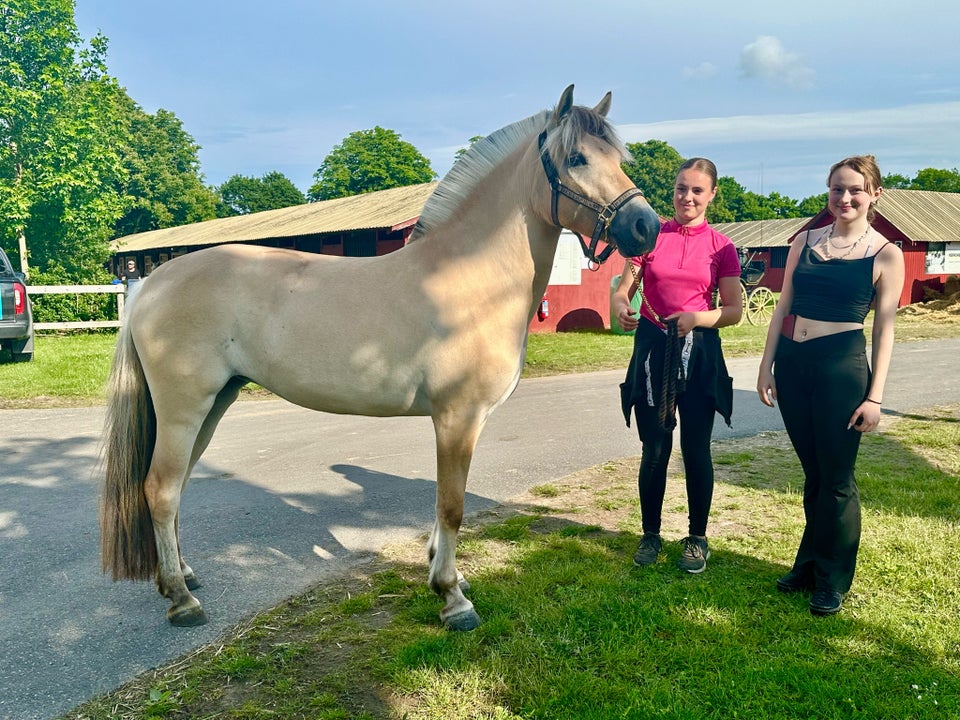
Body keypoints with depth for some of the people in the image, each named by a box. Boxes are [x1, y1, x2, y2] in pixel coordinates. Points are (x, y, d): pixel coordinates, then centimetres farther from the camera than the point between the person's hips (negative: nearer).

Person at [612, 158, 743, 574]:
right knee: (654, 449, 6)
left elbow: (734, 310, 1)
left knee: (696, 449, 5)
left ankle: (697, 538, 22)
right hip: (652, 348, 0)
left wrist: (697, 319, -18)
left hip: (699, 352, 0)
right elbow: (623, 288, 1)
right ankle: (651, 535, 23)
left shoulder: (721, 247, 2)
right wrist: (620, 307, -22)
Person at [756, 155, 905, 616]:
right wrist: (766, 365, 7)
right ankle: (808, 565, 31)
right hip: (792, 362, 4)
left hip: (842, 366, -4)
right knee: (812, 472, 15)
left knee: (836, 478, 4)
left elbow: (884, 328, -2)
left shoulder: (885, 254, -2)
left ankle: (832, 581, 21)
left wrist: (875, 395, -6)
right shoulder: (805, 242, 8)